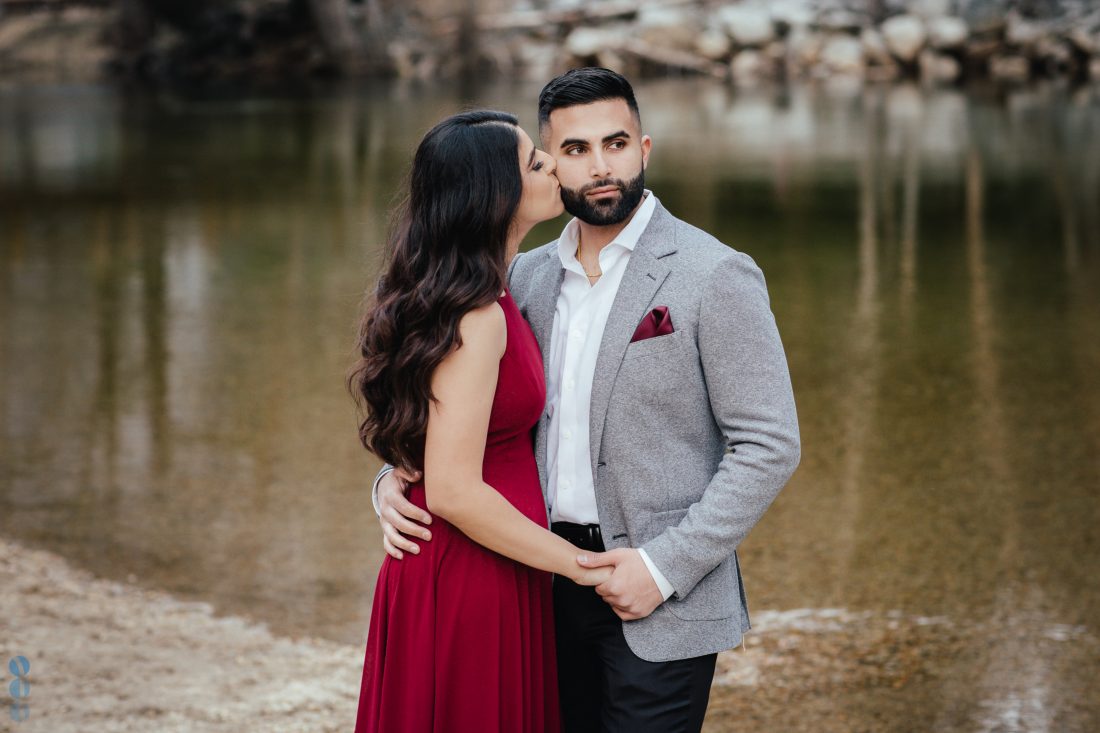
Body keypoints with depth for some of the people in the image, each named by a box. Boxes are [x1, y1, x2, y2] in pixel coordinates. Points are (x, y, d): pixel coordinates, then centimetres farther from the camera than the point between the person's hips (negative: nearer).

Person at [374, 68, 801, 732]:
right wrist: (398, 479, -3)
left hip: (661, 603, -5)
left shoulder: (717, 277, -8)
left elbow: (769, 446, -10)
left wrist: (666, 566, -16)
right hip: (549, 585, 5)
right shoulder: (527, 278, 10)